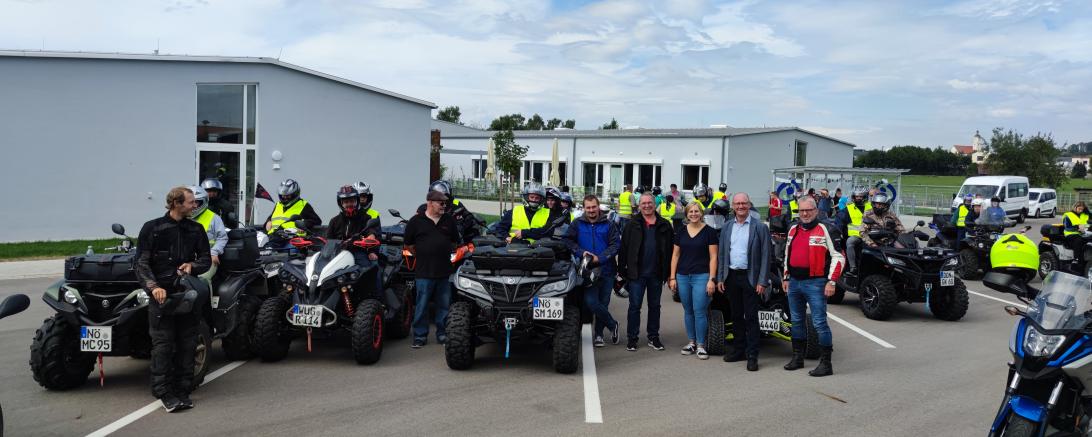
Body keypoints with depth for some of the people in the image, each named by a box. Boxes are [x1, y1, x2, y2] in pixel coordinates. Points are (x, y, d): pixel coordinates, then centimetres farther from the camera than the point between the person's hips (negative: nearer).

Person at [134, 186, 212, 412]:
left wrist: (192, 265, -8)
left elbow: (206, 259, 14)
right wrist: (153, 287, -18)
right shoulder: (152, 228, 0)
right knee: (162, 344, -5)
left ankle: (183, 391, 12)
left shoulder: (196, 229, 12)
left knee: (187, 344, 5)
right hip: (161, 294, -4)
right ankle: (164, 392, -1)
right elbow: (141, 263, -4)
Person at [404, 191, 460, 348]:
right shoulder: (416, 221, -2)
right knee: (422, 306, 1)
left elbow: (454, 241, 20)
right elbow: (408, 245, 5)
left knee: (444, 305, 9)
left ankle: (442, 334, 20)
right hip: (424, 272, -3)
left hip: (445, 271, 3)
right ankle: (420, 335, 10)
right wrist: (422, 256, 7)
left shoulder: (449, 220, 9)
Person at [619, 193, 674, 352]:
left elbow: (671, 249, 4)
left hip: (656, 273, 2)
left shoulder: (664, 225, 3)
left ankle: (653, 337, 23)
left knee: (655, 306, 12)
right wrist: (622, 270, -5)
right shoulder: (632, 225, 0)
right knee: (634, 306, 2)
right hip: (637, 273, -2)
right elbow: (623, 248, -1)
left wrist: (668, 272, 0)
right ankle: (632, 338, 10)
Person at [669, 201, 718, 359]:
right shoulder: (681, 232, 9)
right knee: (688, 311, 10)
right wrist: (672, 277, 6)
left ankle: (701, 345, 5)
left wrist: (711, 279, -10)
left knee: (700, 311, -5)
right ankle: (691, 342, 21)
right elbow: (675, 255, 11)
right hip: (683, 276, 4)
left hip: (701, 276, -4)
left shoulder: (709, 231, -2)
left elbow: (713, 257, -4)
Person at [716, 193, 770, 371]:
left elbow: (765, 256, -6)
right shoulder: (727, 227, 9)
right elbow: (721, 254, 12)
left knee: (751, 317, -2)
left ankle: (752, 356, 3)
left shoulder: (760, 227, -5)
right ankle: (738, 350, 22)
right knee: (736, 316, 12)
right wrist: (720, 278, 6)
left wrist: (762, 281, -11)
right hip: (731, 277, 5)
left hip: (750, 278, -4)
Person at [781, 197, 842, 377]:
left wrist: (831, 281, -13)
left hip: (815, 283, -7)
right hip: (794, 283, 7)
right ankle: (797, 357, 26)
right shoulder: (793, 230, 14)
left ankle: (826, 363, -2)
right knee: (797, 321, 15)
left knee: (819, 323, -7)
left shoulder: (824, 230, -6)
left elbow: (838, 256, -8)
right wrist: (786, 277, 20)